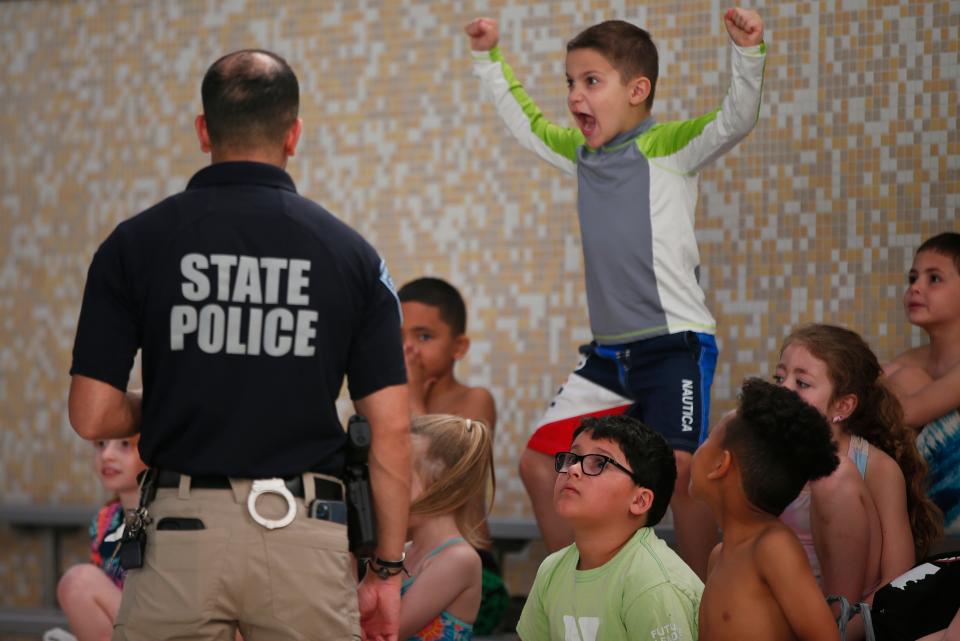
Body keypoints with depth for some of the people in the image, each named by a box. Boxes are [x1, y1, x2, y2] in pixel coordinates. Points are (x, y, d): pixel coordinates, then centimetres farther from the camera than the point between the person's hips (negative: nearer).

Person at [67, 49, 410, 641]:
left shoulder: (137, 243, 0)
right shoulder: (350, 252, 2)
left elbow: (93, 417, -3)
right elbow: (391, 428, -1)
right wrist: (387, 570, 7)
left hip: (182, 529, 0)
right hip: (306, 533, 1)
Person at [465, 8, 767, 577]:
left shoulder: (667, 146, -5)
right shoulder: (582, 152, 15)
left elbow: (735, 120, -20)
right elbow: (526, 123, 33)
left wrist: (747, 53, -35)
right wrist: (490, 59, 32)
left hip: (676, 342, -8)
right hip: (609, 352, 8)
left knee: (678, 468, -23)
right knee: (540, 461, 7)